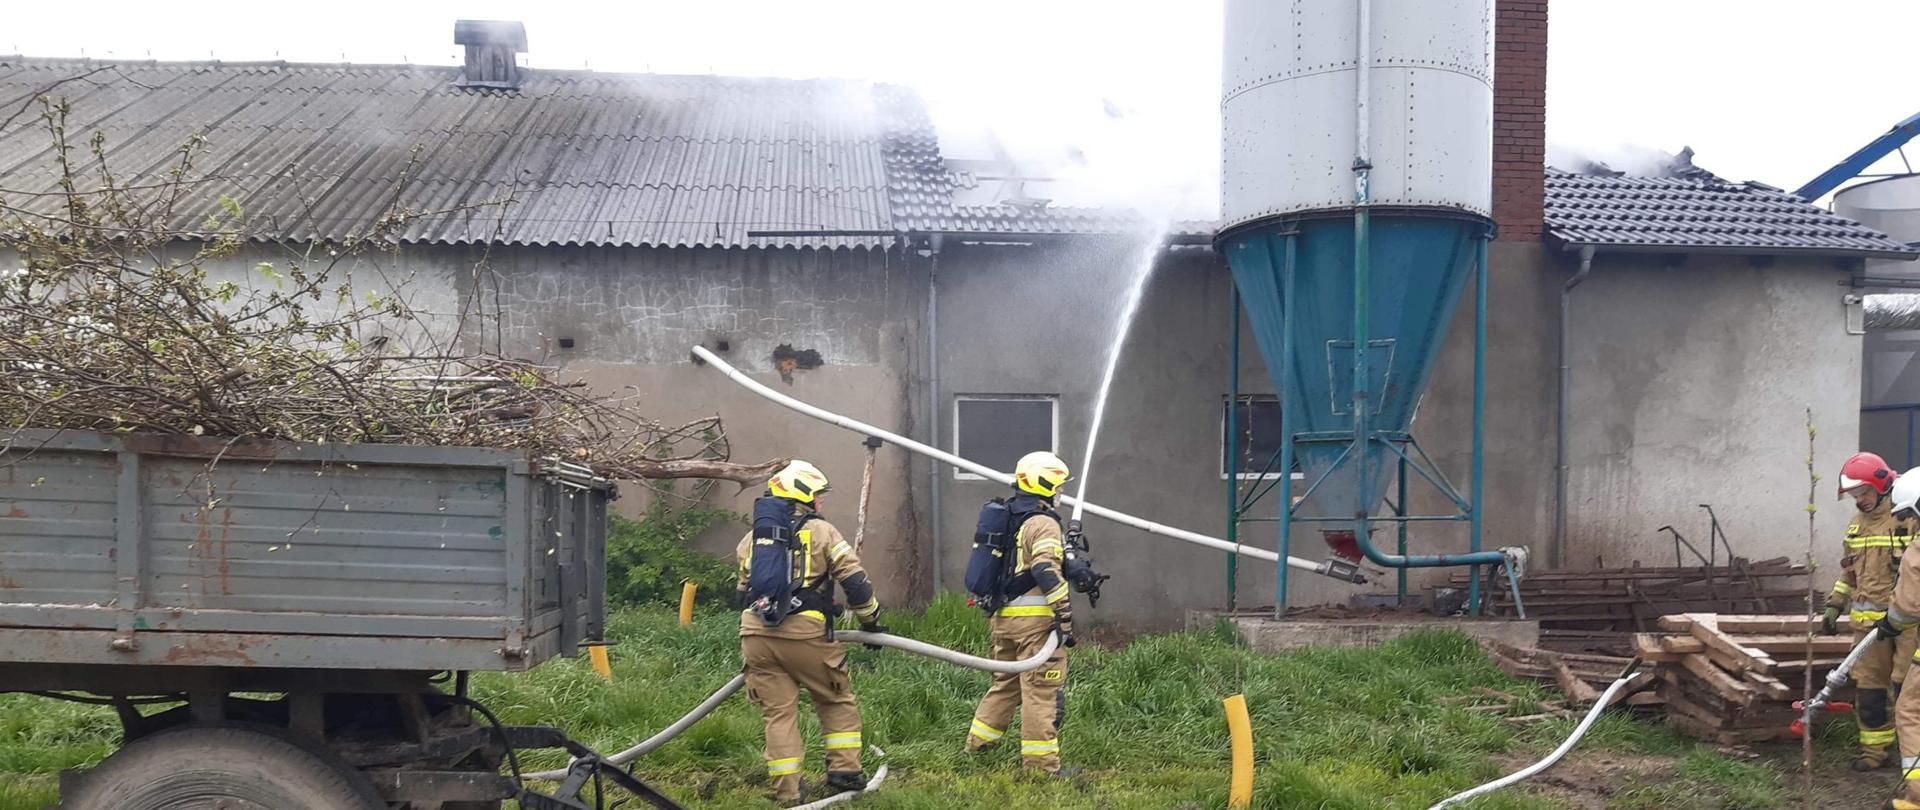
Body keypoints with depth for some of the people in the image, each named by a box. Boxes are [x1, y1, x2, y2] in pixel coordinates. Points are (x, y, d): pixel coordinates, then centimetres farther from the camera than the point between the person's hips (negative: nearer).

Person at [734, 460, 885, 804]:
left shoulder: (751, 537, 19)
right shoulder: (821, 531, 3)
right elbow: (855, 581, -1)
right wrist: (871, 621, 12)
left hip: (755, 635, 4)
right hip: (804, 634, -4)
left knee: (778, 712, 9)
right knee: (837, 701, 16)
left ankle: (786, 790, 7)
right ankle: (844, 770, 11)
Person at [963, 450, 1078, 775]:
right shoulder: (1043, 524, -13)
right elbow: (1048, 573, -23)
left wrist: (991, 611, 29)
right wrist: (1065, 617, -22)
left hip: (1002, 617, 9)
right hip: (1034, 619, -9)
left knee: (1005, 683, 21)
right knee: (1041, 691, -4)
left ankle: (977, 745, 27)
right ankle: (1041, 762, -1)